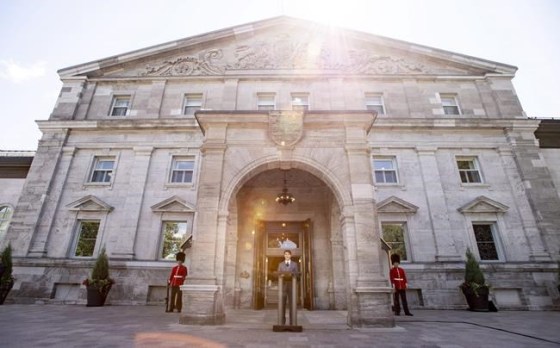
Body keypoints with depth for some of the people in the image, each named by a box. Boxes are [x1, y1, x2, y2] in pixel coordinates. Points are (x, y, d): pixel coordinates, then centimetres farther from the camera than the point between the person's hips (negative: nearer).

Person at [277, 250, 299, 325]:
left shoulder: (294, 264, 9)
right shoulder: (280, 264, 11)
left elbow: (297, 274, 2)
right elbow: (278, 274, 6)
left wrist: (291, 274, -17)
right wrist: (282, 275, -16)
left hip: (292, 285, -1)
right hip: (283, 285, 1)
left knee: (291, 303, -3)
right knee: (283, 303, -1)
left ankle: (292, 321, 3)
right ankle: (283, 321, 6)